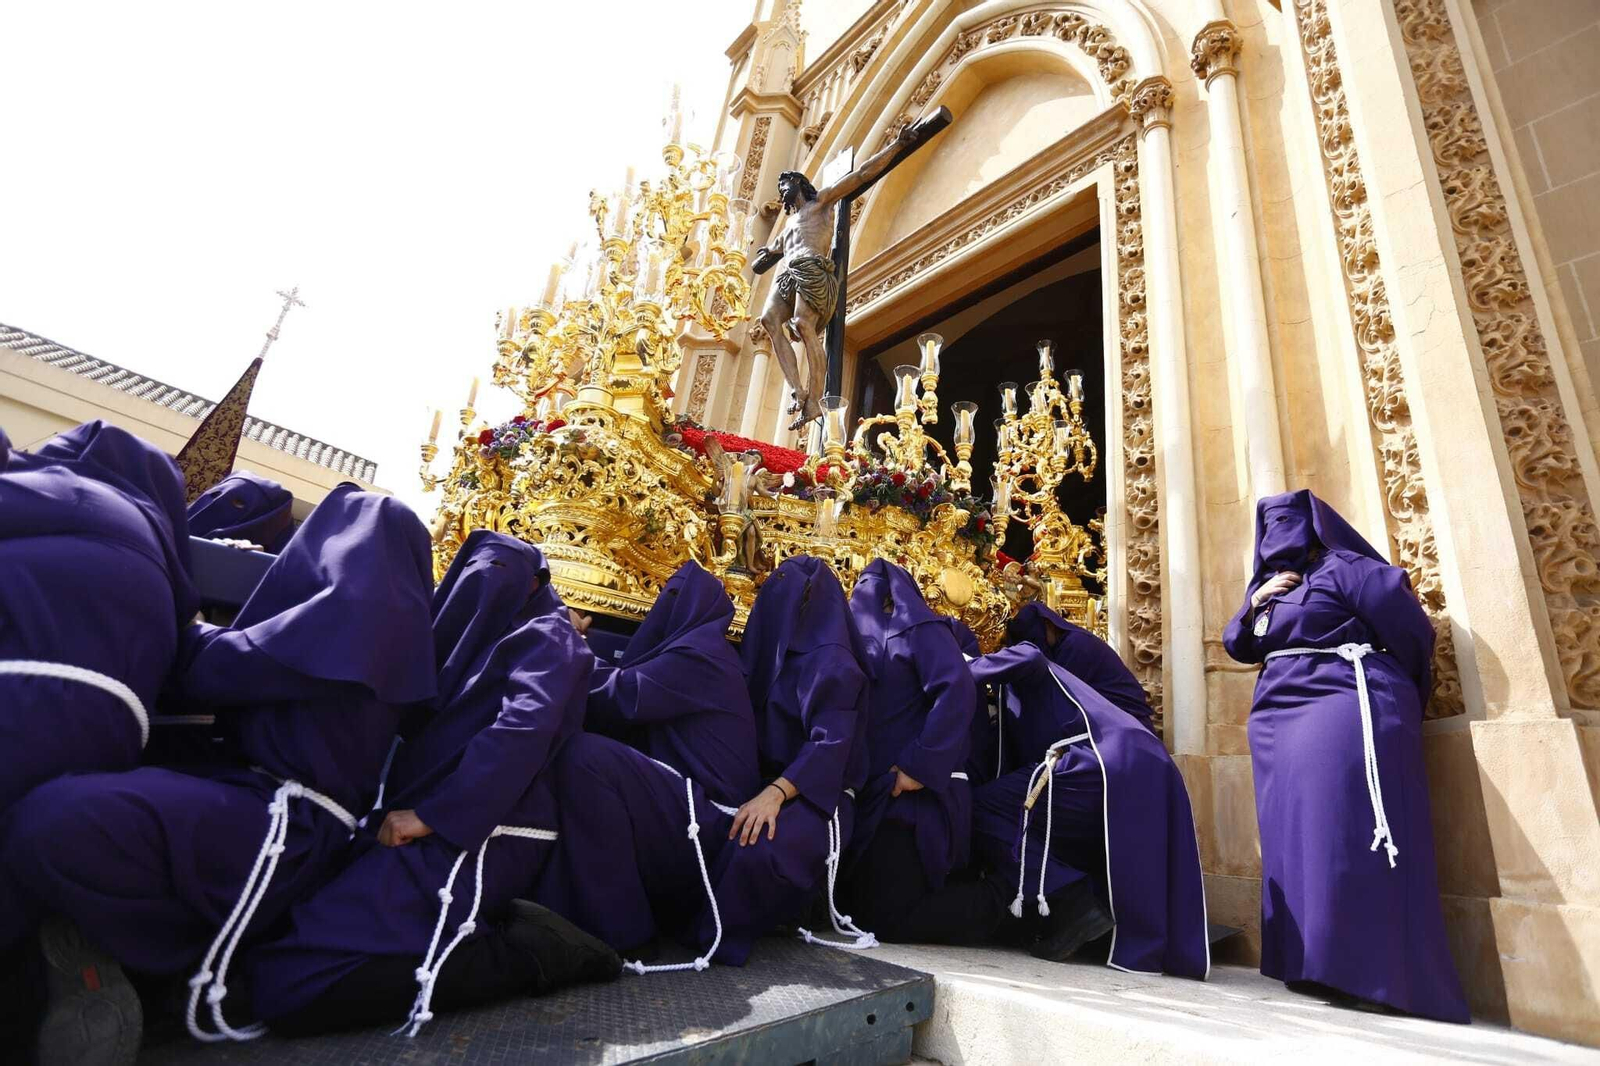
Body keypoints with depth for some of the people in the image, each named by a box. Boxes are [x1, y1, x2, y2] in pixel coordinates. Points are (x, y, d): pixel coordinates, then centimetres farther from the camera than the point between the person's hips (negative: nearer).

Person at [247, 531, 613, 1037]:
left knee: (289, 979, -21)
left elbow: (526, 724, -19)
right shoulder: (472, 639, 27)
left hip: (478, 835, -10)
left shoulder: (546, 636, -1)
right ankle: (487, 926, 1)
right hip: (445, 829, 10)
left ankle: (525, 951, -14)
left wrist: (432, 814, -19)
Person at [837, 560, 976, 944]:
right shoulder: (871, 637, 21)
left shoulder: (920, 628, -5)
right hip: (878, 792, 9)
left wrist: (920, 766, -22)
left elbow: (957, 691, -20)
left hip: (914, 795, -9)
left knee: (885, 917, -13)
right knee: (858, 906, 8)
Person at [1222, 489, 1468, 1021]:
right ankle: (1314, 963, 7)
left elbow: (1413, 634, 0)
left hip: (1344, 708, -7)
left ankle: (1376, 973, -10)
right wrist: (1253, 605, 2)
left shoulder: (1344, 567, 0)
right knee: (1295, 836, 3)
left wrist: (1392, 701, 9)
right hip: (1280, 719, 7)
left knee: (1345, 833, -15)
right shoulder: (1269, 583, 21)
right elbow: (1237, 646, 19)